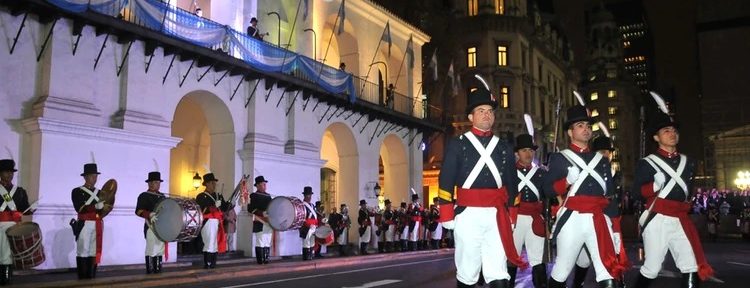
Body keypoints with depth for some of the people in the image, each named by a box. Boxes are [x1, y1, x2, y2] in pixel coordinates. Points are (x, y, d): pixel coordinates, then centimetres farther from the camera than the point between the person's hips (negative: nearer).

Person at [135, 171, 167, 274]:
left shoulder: (162, 196, 17)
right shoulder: (144, 196, -6)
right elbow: (138, 211, -17)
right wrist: (149, 215, -32)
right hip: (151, 226, -7)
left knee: (160, 248, 10)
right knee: (151, 248, -7)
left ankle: (157, 269, 16)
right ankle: (150, 270, -2)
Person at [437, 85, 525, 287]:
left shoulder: (504, 147, 15)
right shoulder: (457, 144, 4)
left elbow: (511, 184, 19)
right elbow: (446, 181, 0)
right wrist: (447, 215, -6)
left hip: (497, 216, 3)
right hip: (468, 215, -2)